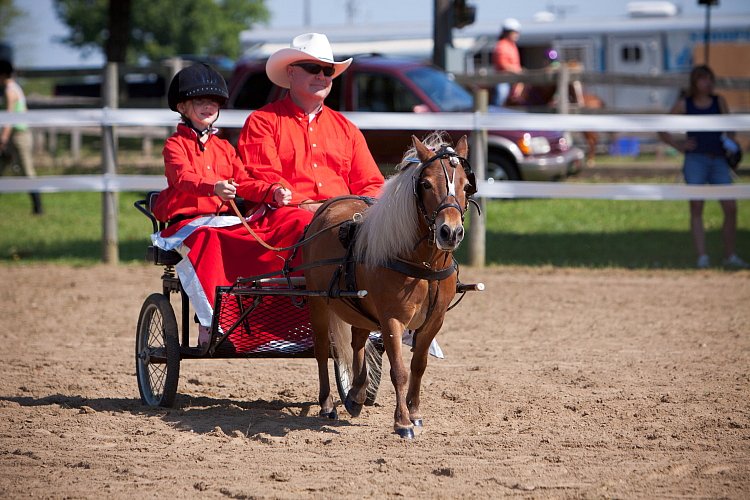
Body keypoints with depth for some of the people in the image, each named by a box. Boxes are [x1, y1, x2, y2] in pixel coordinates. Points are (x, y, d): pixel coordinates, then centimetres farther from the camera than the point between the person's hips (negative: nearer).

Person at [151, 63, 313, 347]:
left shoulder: (223, 148, 24)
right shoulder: (175, 145, 5)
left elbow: (244, 182, 13)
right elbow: (183, 177, -16)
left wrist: (273, 192, -8)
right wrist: (213, 187, -37)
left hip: (228, 219, 5)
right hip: (189, 221, -5)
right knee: (207, 240, -43)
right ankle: (209, 323, -43)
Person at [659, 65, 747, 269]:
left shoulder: (719, 101, 11)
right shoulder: (683, 104, 6)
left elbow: (730, 128, 21)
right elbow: (662, 131, 13)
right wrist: (678, 145, -1)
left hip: (718, 161, 2)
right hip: (696, 160, -2)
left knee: (731, 208, -4)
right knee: (696, 208, -8)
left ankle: (730, 256, 8)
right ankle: (702, 258, -13)